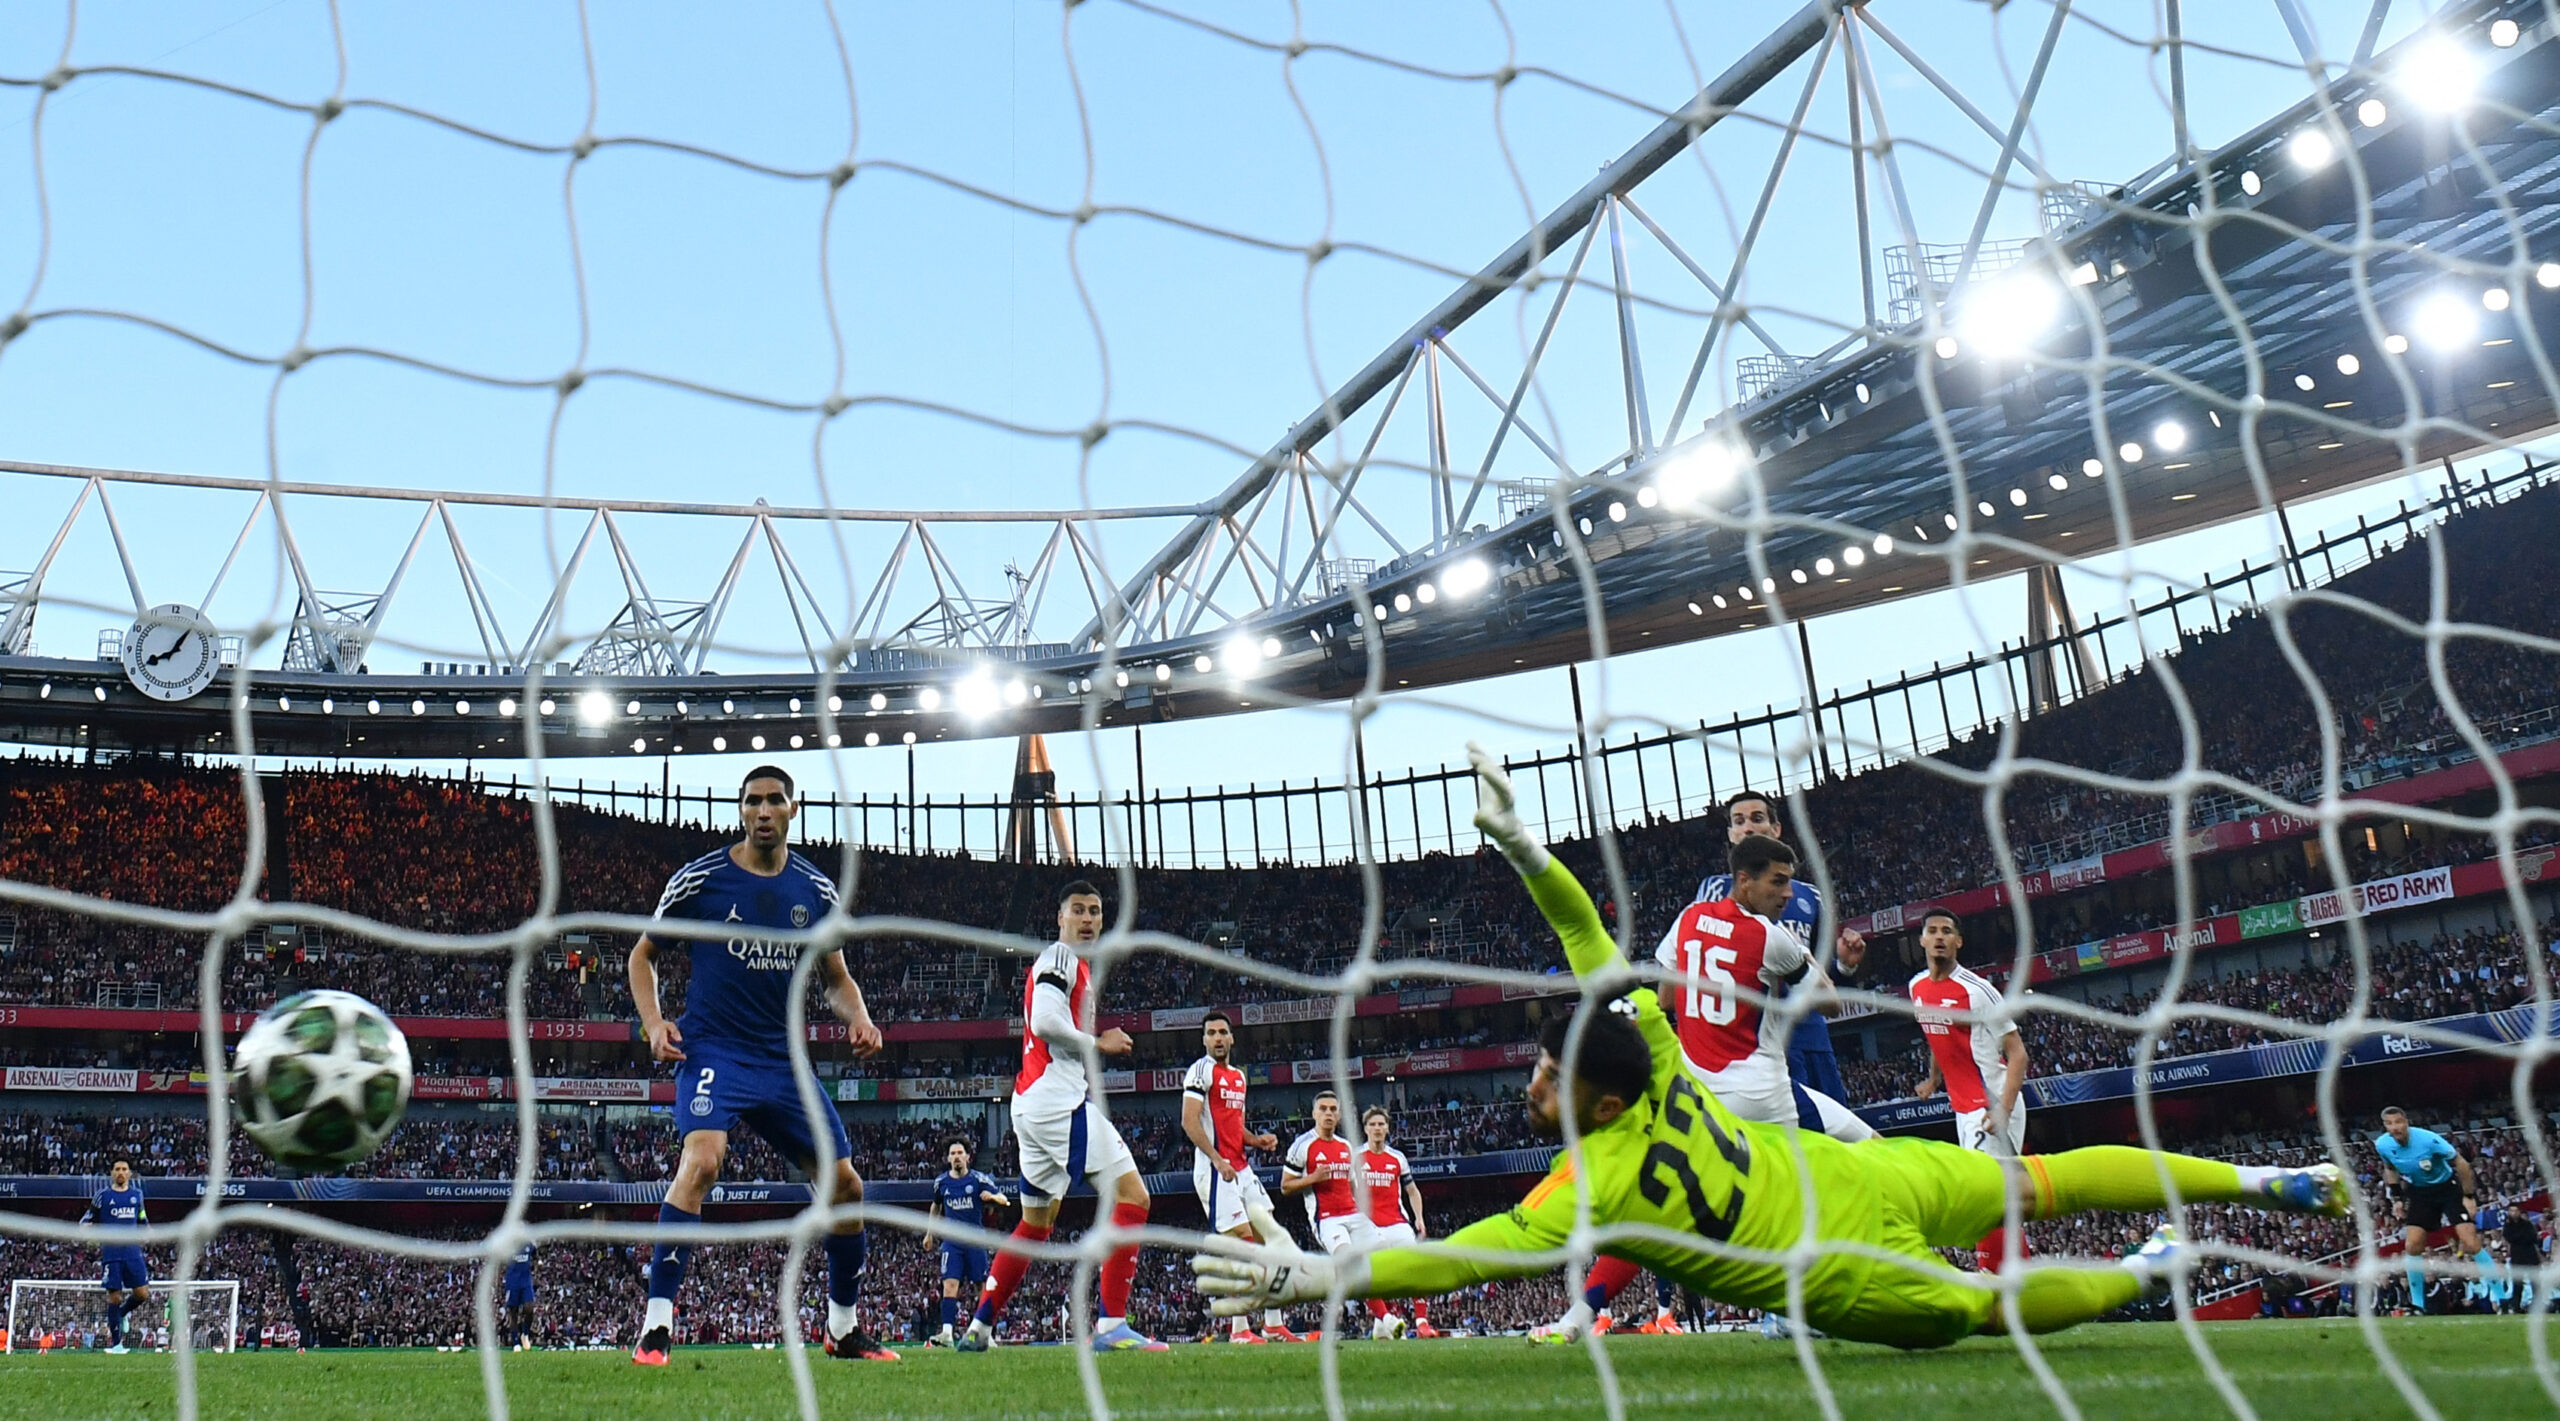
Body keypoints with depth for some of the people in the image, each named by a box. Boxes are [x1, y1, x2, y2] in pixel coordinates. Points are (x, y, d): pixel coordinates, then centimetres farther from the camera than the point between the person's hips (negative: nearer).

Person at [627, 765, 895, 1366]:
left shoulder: (818, 892, 6)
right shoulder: (700, 879, -3)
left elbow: (837, 979, 17)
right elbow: (643, 954, 9)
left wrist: (858, 1018, -5)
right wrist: (654, 1021, -7)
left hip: (785, 1058, 4)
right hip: (713, 1048, -4)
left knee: (844, 1186, 3)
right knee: (703, 1159, -30)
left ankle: (845, 1329, 23)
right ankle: (655, 1328, -21)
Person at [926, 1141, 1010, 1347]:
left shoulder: (979, 1179, -3)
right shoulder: (941, 1182, 6)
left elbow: (1003, 1199, -10)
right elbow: (936, 1206, 25)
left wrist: (994, 1197, -32)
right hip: (952, 1241, 1)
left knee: (983, 1286, 1)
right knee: (950, 1284, -14)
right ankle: (947, 1332, -21)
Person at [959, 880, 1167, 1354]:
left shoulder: (1074, 963, 26)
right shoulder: (1061, 957, -5)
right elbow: (1045, 1020, -20)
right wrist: (1097, 1043, -8)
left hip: (1031, 1102, 11)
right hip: (1058, 1098, -11)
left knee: (1035, 1224, 19)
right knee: (1132, 1197, -14)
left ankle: (979, 1328, 22)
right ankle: (1111, 1326, -18)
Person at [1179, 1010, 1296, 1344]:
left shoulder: (1239, 1076, 19)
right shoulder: (1201, 1071, -7)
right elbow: (1189, 1122, -15)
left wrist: (1256, 1140, 8)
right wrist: (1218, 1161, -21)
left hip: (1241, 1169, 9)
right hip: (1215, 1170, -8)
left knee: (1270, 1236, 5)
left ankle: (1273, 1323, 10)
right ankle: (1239, 1329, -3)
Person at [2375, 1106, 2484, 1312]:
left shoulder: (2429, 1140, -28)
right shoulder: (2382, 1145, -13)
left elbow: (2461, 1164, -14)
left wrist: (2469, 1196, -14)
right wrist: (2397, 1198, 5)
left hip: (2448, 1187, -4)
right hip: (2419, 1193, 4)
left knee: (2471, 1244, -16)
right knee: (2413, 1245, -8)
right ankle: (2417, 1303, 5)